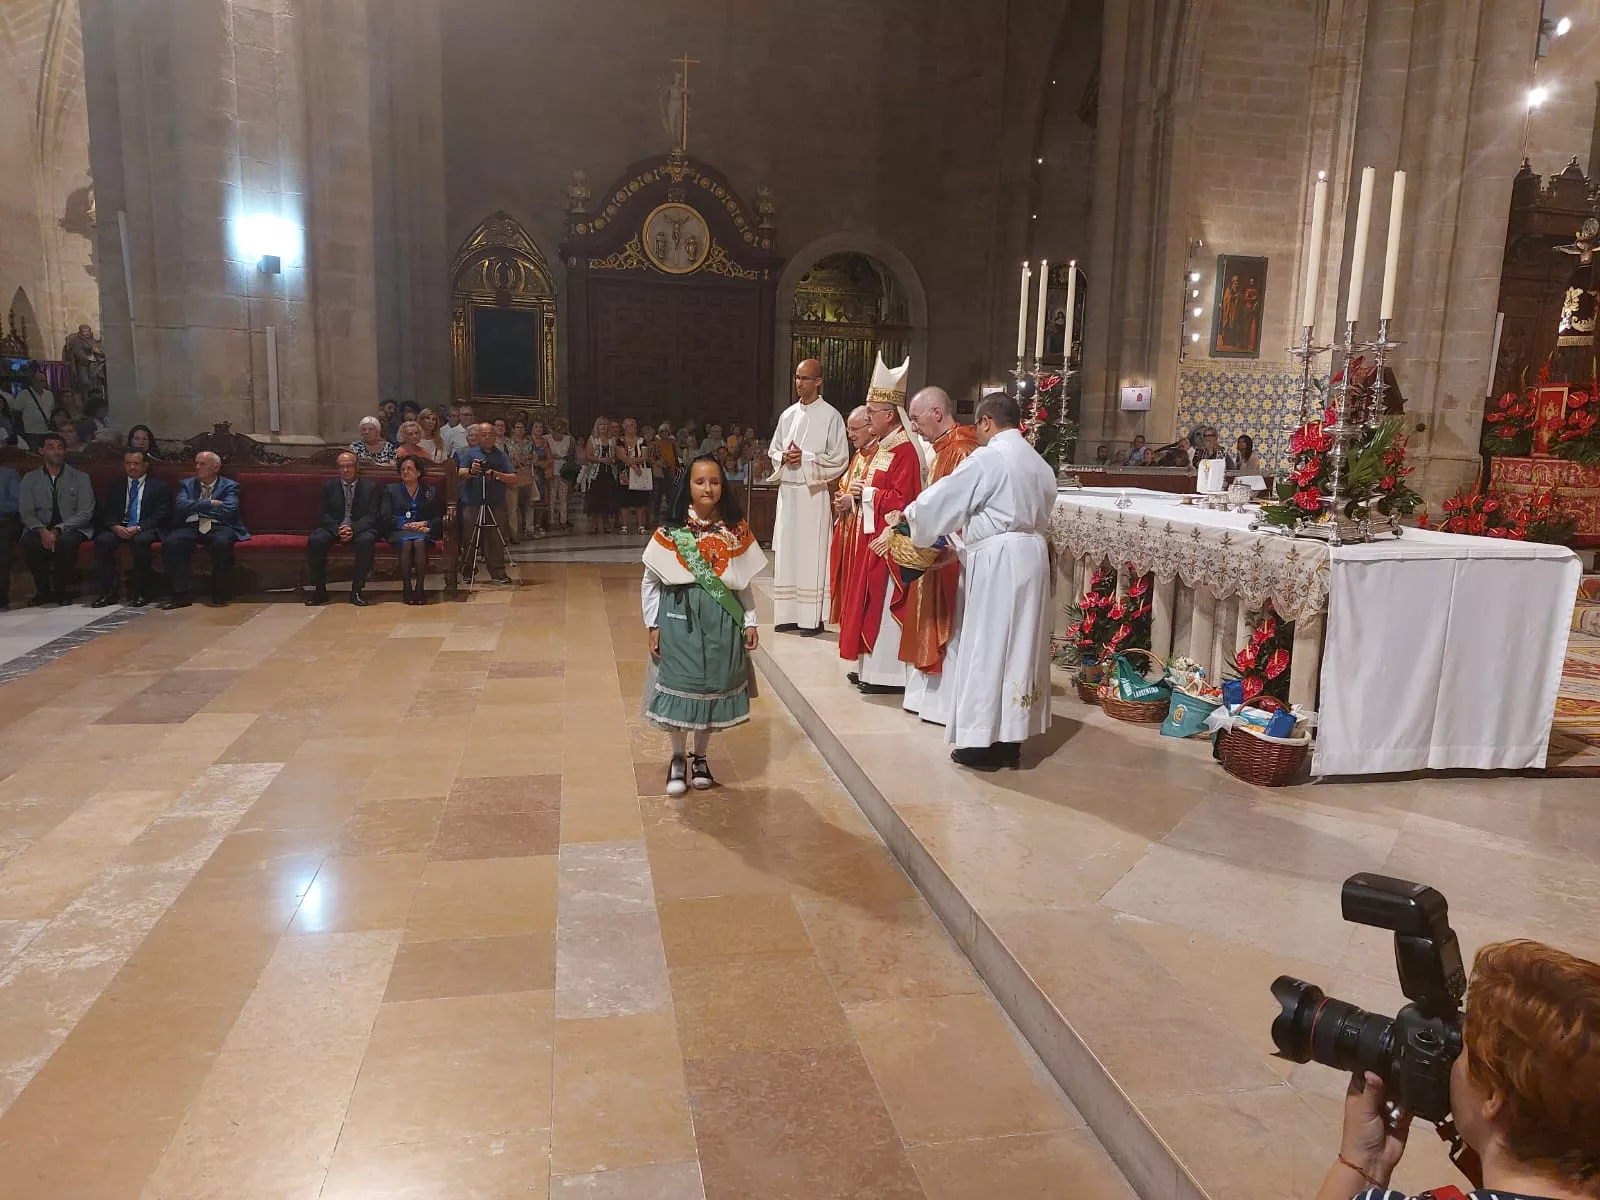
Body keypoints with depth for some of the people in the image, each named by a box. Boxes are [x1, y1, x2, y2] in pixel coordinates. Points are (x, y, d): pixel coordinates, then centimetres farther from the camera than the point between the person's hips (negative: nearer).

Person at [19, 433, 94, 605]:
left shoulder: (80, 478, 8)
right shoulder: (30, 479, 13)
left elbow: (85, 513, -2)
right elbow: (26, 512, 3)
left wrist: (58, 530, -16)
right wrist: (42, 531, -19)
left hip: (71, 528, -2)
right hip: (40, 529, 2)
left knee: (65, 541, -36)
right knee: (28, 542, -31)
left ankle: (62, 590, -16)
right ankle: (43, 590, -12)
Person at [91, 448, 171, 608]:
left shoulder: (159, 486, 9)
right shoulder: (115, 486, 20)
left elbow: (161, 515, -3)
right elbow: (106, 513, 11)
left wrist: (139, 528, -18)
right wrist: (115, 527, -12)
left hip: (146, 530, -3)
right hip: (119, 528, 3)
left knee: (141, 541, -37)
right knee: (102, 540, -28)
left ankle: (140, 593, -27)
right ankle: (107, 592, -24)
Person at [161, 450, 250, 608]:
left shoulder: (229, 486, 10)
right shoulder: (186, 484, 19)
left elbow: (228, 511, -8)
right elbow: (180, 506, 0)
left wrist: (197, 506, 1)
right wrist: (209, 503, -7)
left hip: (218, 527, -3)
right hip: (190, 526, 3)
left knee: (222, 543, -37)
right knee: (170, 543, -28)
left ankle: (219, 594, -19)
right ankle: (181, 593, -19)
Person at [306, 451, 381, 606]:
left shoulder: (370, 487, 7)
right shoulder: (328, 486, 12)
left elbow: (371, 516, -2)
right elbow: (325, 514, 5)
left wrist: (353, 529, -20)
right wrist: (337, 529, -17)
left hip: (360, 529, -2)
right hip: (334, 528, 2)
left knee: (366, 540, -36)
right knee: (315, 540, -29)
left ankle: (357, 590, -26)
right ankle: (319, 590, -18)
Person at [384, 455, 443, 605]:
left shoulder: (431, 490, 20)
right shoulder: (391, 490, 19)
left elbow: (438, 518, 12)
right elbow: (386, 517, 6)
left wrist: (425, 524, -10)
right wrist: (406, 525, -10)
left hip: (423, 531, 0)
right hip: (399, 531, 0)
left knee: (419, 542, -37)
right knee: (406, 543, -36)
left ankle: (420, 588, -40)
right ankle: (406, 588, -37)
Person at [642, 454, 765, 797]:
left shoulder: (736, 531, 2)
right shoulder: (670, 532, -4)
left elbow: (744, 582, 7)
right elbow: (650, 582, 1)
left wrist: (749, 622, 3)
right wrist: (653, 626, -2)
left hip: (722, 621, 2)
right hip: (680, 618, -2)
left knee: (714, 686, 9)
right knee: (680, 686, 1)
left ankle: (700, 758, 26)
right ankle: (678, 759, 20)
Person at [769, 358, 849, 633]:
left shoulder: (831, 416, -3)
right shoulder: (788, 415, 13)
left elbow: (839, 458, -7)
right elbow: (773, 450, 19)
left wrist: (805, 458, -15)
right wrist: (784, 457, -4)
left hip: (813, 492, -6)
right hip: (787, 490, 6)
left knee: (812, 553, -5)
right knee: (787, 551, 6)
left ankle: (812, 617, -1)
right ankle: (788, 614, 12)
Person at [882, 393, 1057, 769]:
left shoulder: (986, 459, -11)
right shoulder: (1039, 464, 14)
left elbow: (941, 499, -9)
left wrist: (904, 516, 9)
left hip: (996, 560, -8)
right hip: (1032, 555, 8)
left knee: (986, 647, -1)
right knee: (1019, 645, 10)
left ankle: (983, 742, 4)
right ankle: (1011, 741, 16)